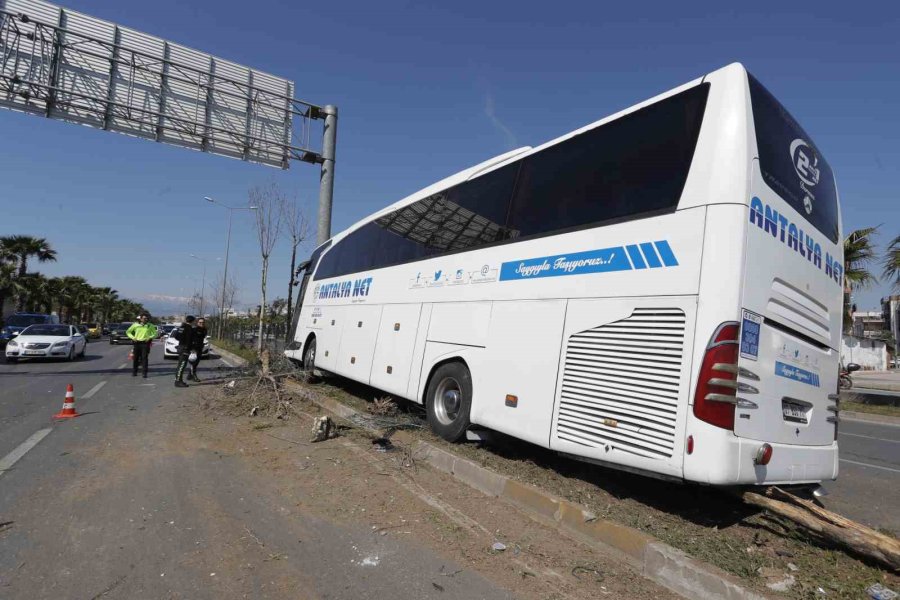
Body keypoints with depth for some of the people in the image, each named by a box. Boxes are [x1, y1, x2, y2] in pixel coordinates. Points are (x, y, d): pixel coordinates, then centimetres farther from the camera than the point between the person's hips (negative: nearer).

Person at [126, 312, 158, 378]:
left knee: (144, 358, -5)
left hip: (145, 343, -2)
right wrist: (132, 337, -2)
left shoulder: (150, 326, 3)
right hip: (137, 343, 2)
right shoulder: (135, 325, 5)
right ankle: (134, 372, 18)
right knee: (135, 358, 6)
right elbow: (128, 332, 13)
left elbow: (155, 333, 7)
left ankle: (145, 373, -3)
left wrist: (150, 337, -9)